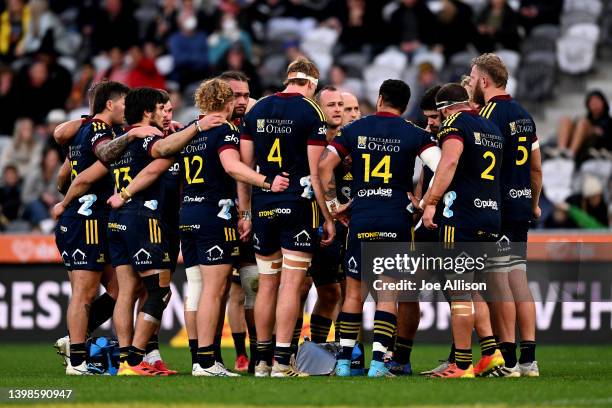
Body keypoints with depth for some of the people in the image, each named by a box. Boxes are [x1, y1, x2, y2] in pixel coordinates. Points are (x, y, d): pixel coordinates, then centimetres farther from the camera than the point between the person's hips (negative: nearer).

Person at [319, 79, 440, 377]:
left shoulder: (355, 129, 6)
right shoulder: (414, 134, 1)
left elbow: (324, 165, 0)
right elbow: (441, 168, -11)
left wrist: (332, 204, 7)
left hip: (361, 219, 1)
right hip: (396, 220, -1)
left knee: (354, 292, 11)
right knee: (388, 293, 3)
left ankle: (344, 361, 11)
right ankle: (378, 361, -6)